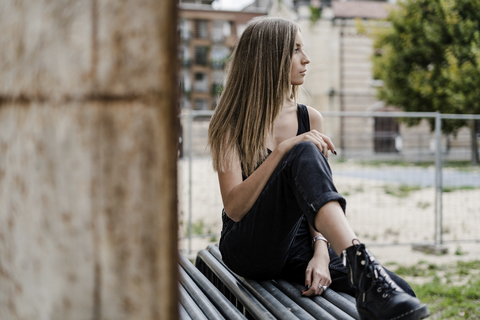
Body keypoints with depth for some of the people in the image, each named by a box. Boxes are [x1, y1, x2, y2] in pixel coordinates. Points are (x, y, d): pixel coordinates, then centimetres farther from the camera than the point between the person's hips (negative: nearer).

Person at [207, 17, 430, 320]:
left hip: (296, 244, 4)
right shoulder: (232, 124, -3)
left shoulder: (310, 118, 9)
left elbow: (317, 199, 6)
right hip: (248, 247, -3)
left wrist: (321, 252, -13)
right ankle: (361, 263, -46)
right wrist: (283, 150, -27)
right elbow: (234, 208, -17)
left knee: (400, 290, -26)